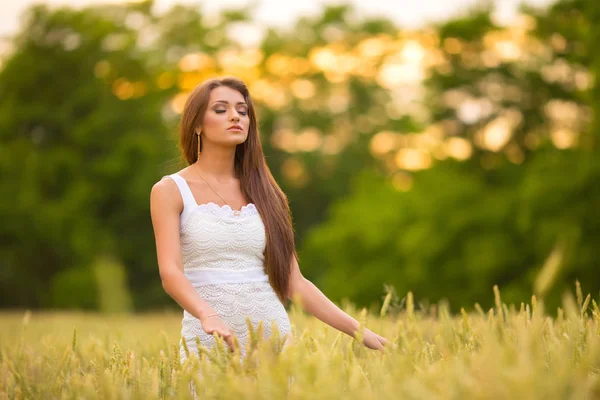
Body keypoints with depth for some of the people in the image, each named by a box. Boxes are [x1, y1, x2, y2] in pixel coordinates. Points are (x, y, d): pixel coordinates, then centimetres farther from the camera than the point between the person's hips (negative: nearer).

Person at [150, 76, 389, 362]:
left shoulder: (263, 192, 11)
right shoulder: (171, 191, 0)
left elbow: (294, 284, 9)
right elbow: (170, 272, -14)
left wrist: (358, 330, 1)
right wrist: (208, 315, -34)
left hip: (272, 334, 3)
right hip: (209, 338, -3)